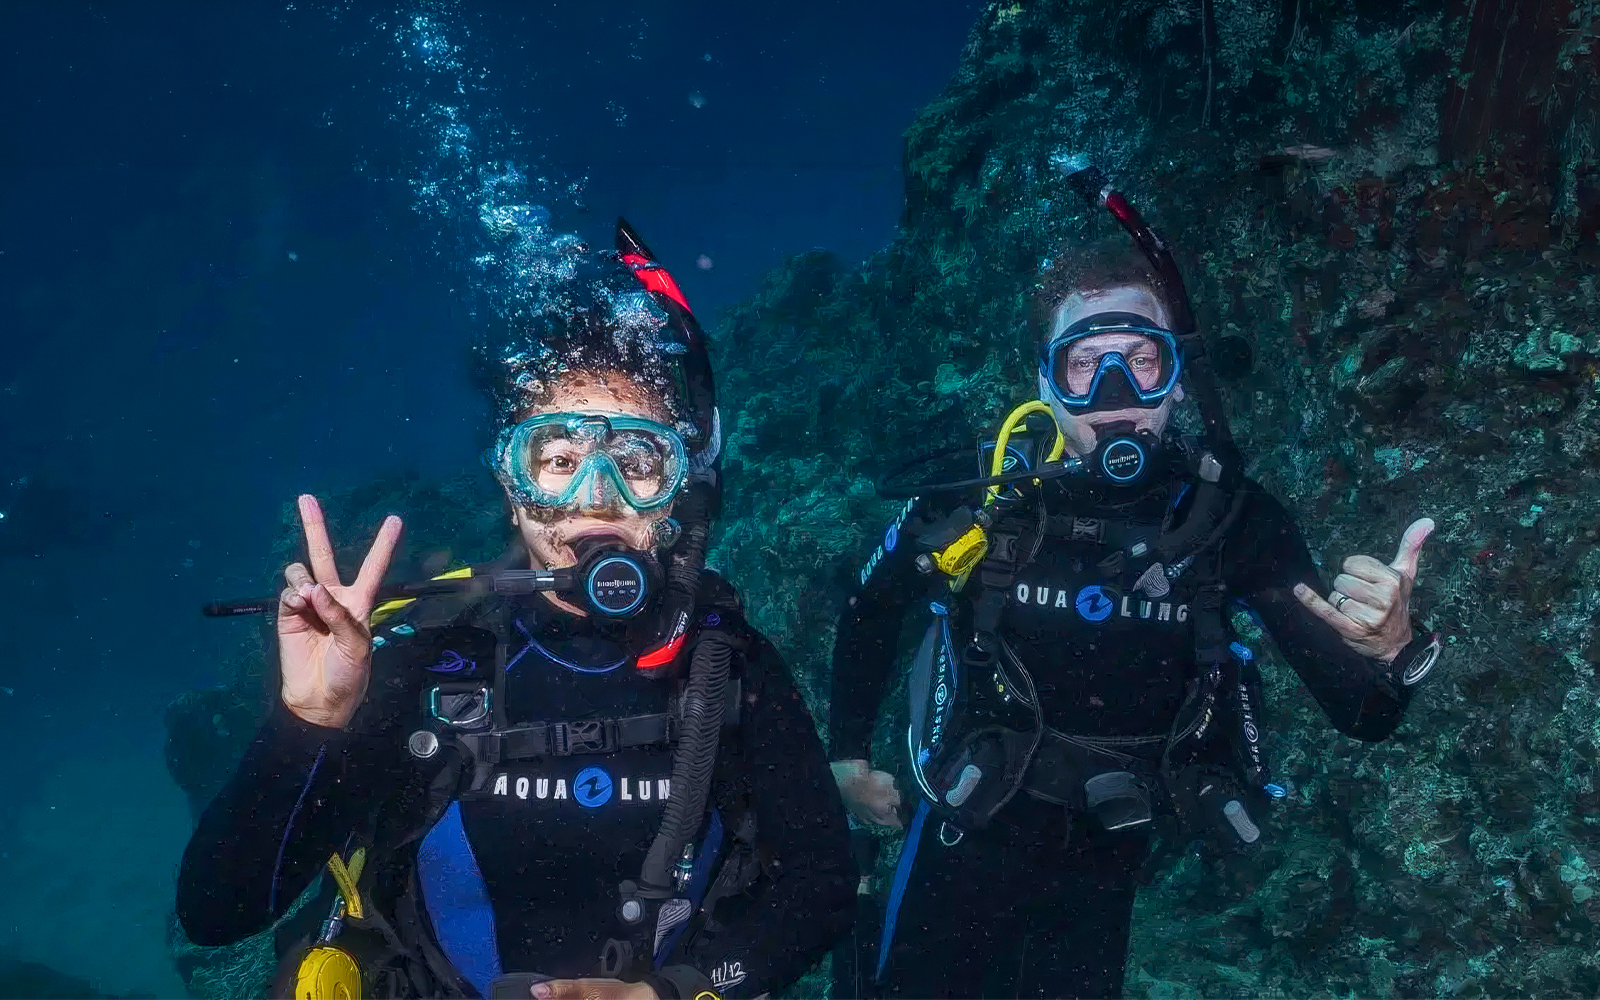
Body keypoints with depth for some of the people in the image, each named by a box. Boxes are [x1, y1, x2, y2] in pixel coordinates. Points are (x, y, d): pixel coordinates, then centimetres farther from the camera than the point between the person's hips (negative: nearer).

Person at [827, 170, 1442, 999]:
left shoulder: (1232, 519, -17)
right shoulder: (975, 502, -19)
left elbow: (1360, 714, -17)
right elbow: (870, 612, 0)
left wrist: (1389, 649, -38)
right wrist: (849, 757, 2)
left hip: (1104, 865, 2)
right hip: (967, 842, -1)